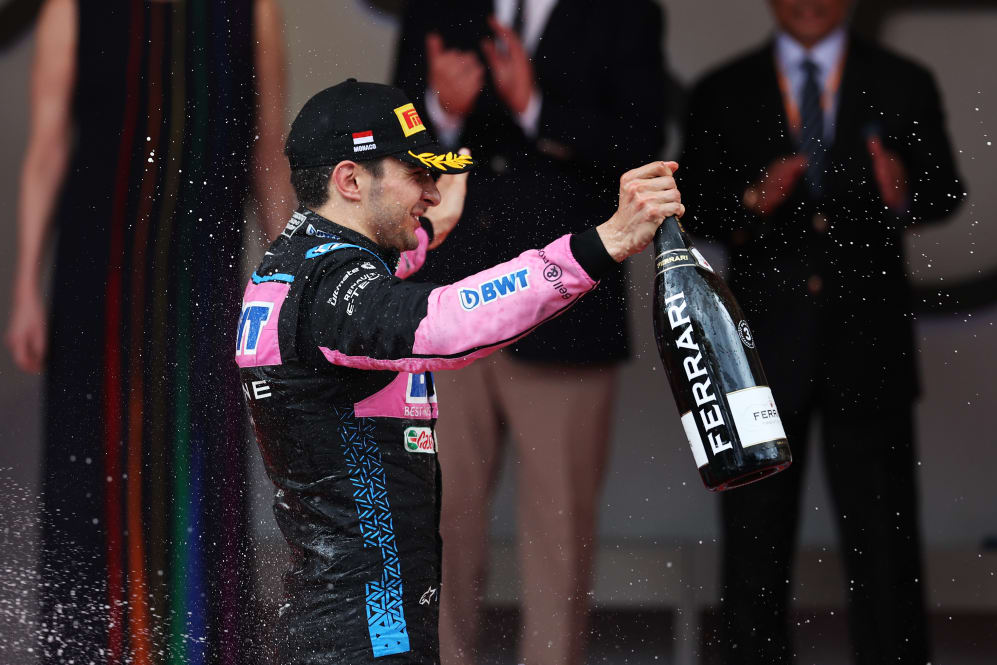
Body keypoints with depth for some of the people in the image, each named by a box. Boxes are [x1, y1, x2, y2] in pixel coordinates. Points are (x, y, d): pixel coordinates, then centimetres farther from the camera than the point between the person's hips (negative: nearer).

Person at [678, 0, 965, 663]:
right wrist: (749, 202, -17)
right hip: (762, 348, 1)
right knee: (755, 549, 5)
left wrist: (905, 194, -20)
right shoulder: (721, 95, 9)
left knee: (885, 545, -3)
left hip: (868, 351, -1)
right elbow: (692, 210, 4)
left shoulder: (904, 86, 8)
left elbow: (946, 190, 3)